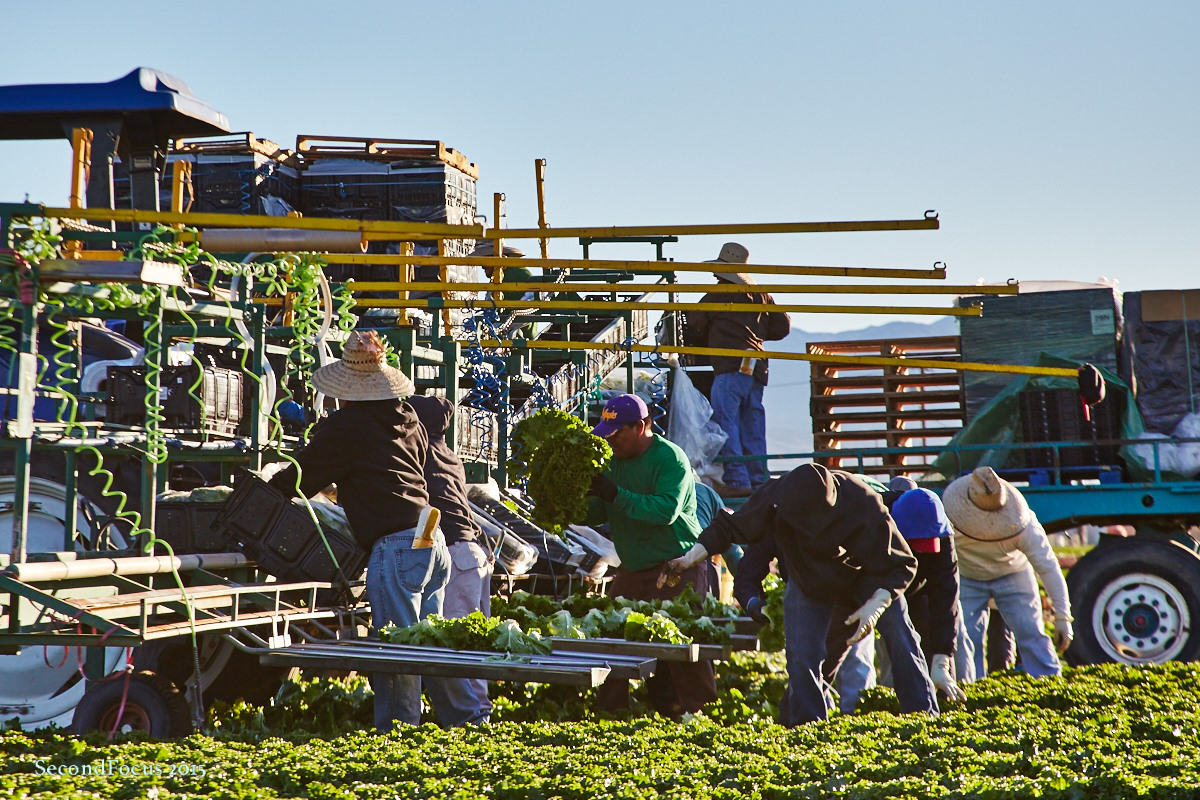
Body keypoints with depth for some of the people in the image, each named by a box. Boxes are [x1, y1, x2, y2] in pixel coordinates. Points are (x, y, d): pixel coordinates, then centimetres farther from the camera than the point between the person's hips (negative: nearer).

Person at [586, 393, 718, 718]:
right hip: (632, 570, 6)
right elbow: (596, 513, 11)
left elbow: (666, 510, -23)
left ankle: (694, 708, 3)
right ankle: (608, 711, 7)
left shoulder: (670, 457, -10)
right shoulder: (614, 460, 10)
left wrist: (617, 496, -27)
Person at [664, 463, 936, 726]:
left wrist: (876, 604, -42)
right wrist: (689, 559, -20)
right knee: (802, 656, -11)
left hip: (868, 577, -2)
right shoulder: (777, 496, -31)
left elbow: (902, 565, -28)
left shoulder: (865, 507, -38)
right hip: (810, 580, 2)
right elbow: (730, 525, -14)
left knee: (902, 644, -8)